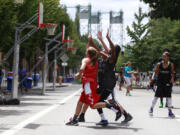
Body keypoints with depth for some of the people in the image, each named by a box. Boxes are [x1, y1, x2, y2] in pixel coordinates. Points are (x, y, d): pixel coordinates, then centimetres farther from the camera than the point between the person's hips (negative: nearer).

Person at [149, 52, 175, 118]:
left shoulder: (171, 65, -2)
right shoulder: (159, 64, -3)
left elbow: (172, 73, 7)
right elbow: (156, 72, 3)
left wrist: (172, 78, -9)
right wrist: (153, 77, -13)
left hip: (168, 82, 0)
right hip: (160, 82, 0)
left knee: (168, 96, 1)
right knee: (156, 95, 1)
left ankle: (170, 111, 9)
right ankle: (151, 108, 16)